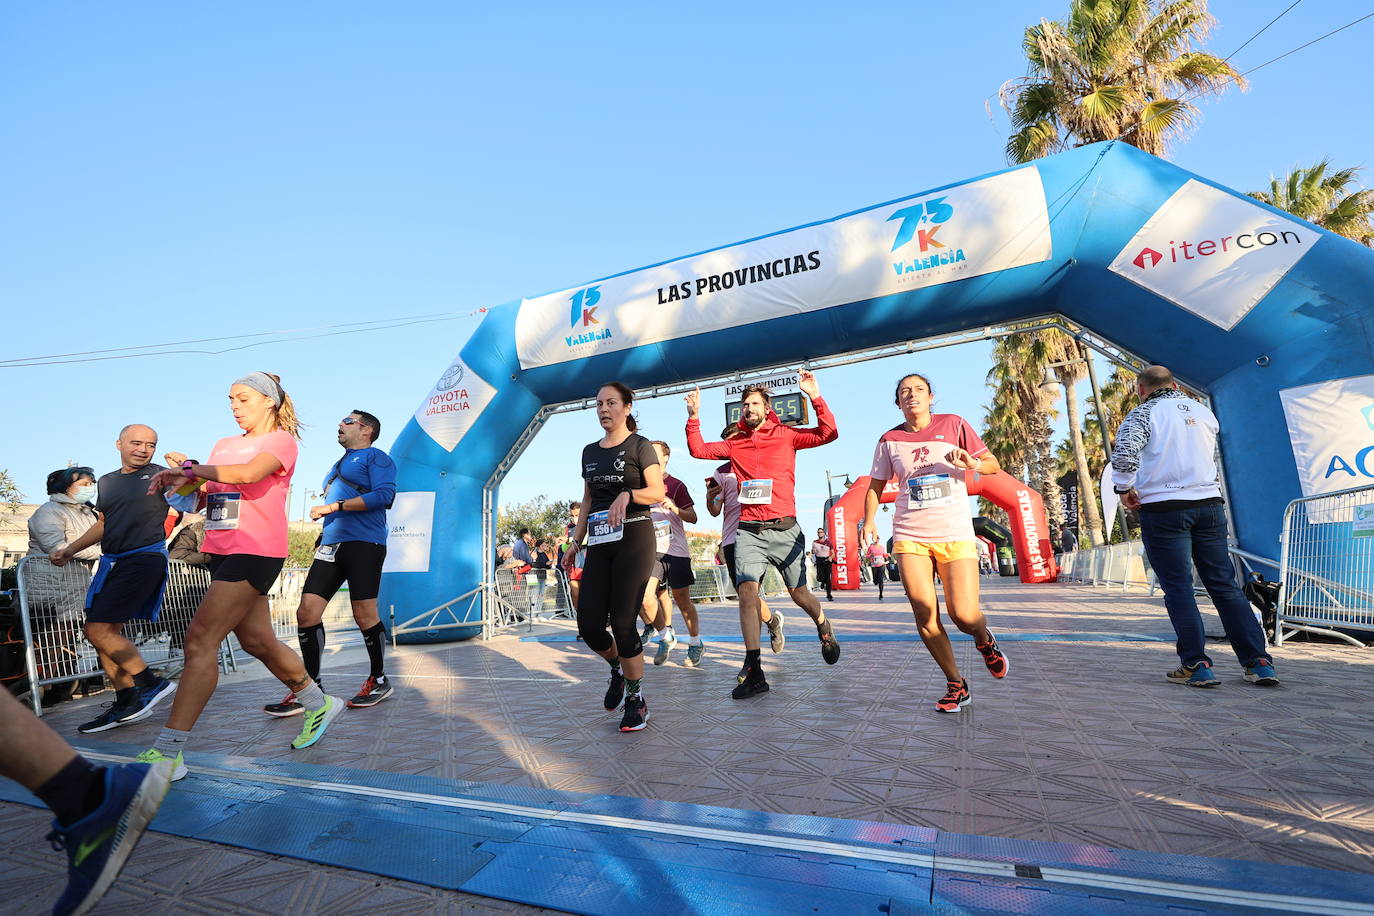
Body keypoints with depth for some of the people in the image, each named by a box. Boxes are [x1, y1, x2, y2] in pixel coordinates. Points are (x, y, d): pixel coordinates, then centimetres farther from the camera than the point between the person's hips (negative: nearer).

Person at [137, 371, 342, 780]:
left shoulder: (281, 440, -3)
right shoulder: (224, 445, 19)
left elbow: (247, 474, -23)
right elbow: (203, 497, 16)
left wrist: (192, 467, -14)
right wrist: (179, 482, -3)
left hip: (255, 551, -8)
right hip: (221, 551, 8)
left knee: (200, 639, -14)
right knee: (257, 642, 12)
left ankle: (167, 752, -8)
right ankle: (319, 704, 28)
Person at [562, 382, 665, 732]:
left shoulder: (639, 446, 0)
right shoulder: (590, 451, 17)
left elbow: (658, 492, -8)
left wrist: (627, 494, -26)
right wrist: (576, 543, 15)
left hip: (634, 539, -5)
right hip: (599, 543, 5)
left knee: (622, 622, -9)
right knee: (589, 624, -2)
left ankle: (637, 699, 11)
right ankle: (617, 667, 30)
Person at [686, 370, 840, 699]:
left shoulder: (785, 435, 5)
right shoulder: (734, 443, 13)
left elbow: (828, 434, -4)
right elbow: (698, 450, 12)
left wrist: (816, 397, -13)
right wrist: (694, 416, 2)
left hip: (784, 529, -2)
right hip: (748, 531, 2)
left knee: (798, 592, 8)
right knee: (747, 591, -13)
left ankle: (824, 628, 43)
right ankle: (754, 672, -7)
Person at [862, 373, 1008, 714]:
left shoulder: (954, 424, 5)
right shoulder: (890, 440, 8)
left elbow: (993, 464, 7)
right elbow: (875, 487, 12)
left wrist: (973, 463, -16)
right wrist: (869, 521, -4)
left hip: (956, 534, -1)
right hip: (910, 536, 1)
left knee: (964, 615, -9)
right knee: (925, 614, -7)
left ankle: (984, 640, 29)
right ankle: (956, 685, 13)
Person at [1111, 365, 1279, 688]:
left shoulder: (1145, 413, -4)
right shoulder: (1204, 411, 15)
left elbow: (1124, 454, -19)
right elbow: (1212, 457, 24)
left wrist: (1124, 488, -6)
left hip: (1163, 509, -5)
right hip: (1210, 504, 5)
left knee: (1178, 588, -1)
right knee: (1224, 585, 10)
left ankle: (1196, 665, 0)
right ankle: (1259, 663, 12)